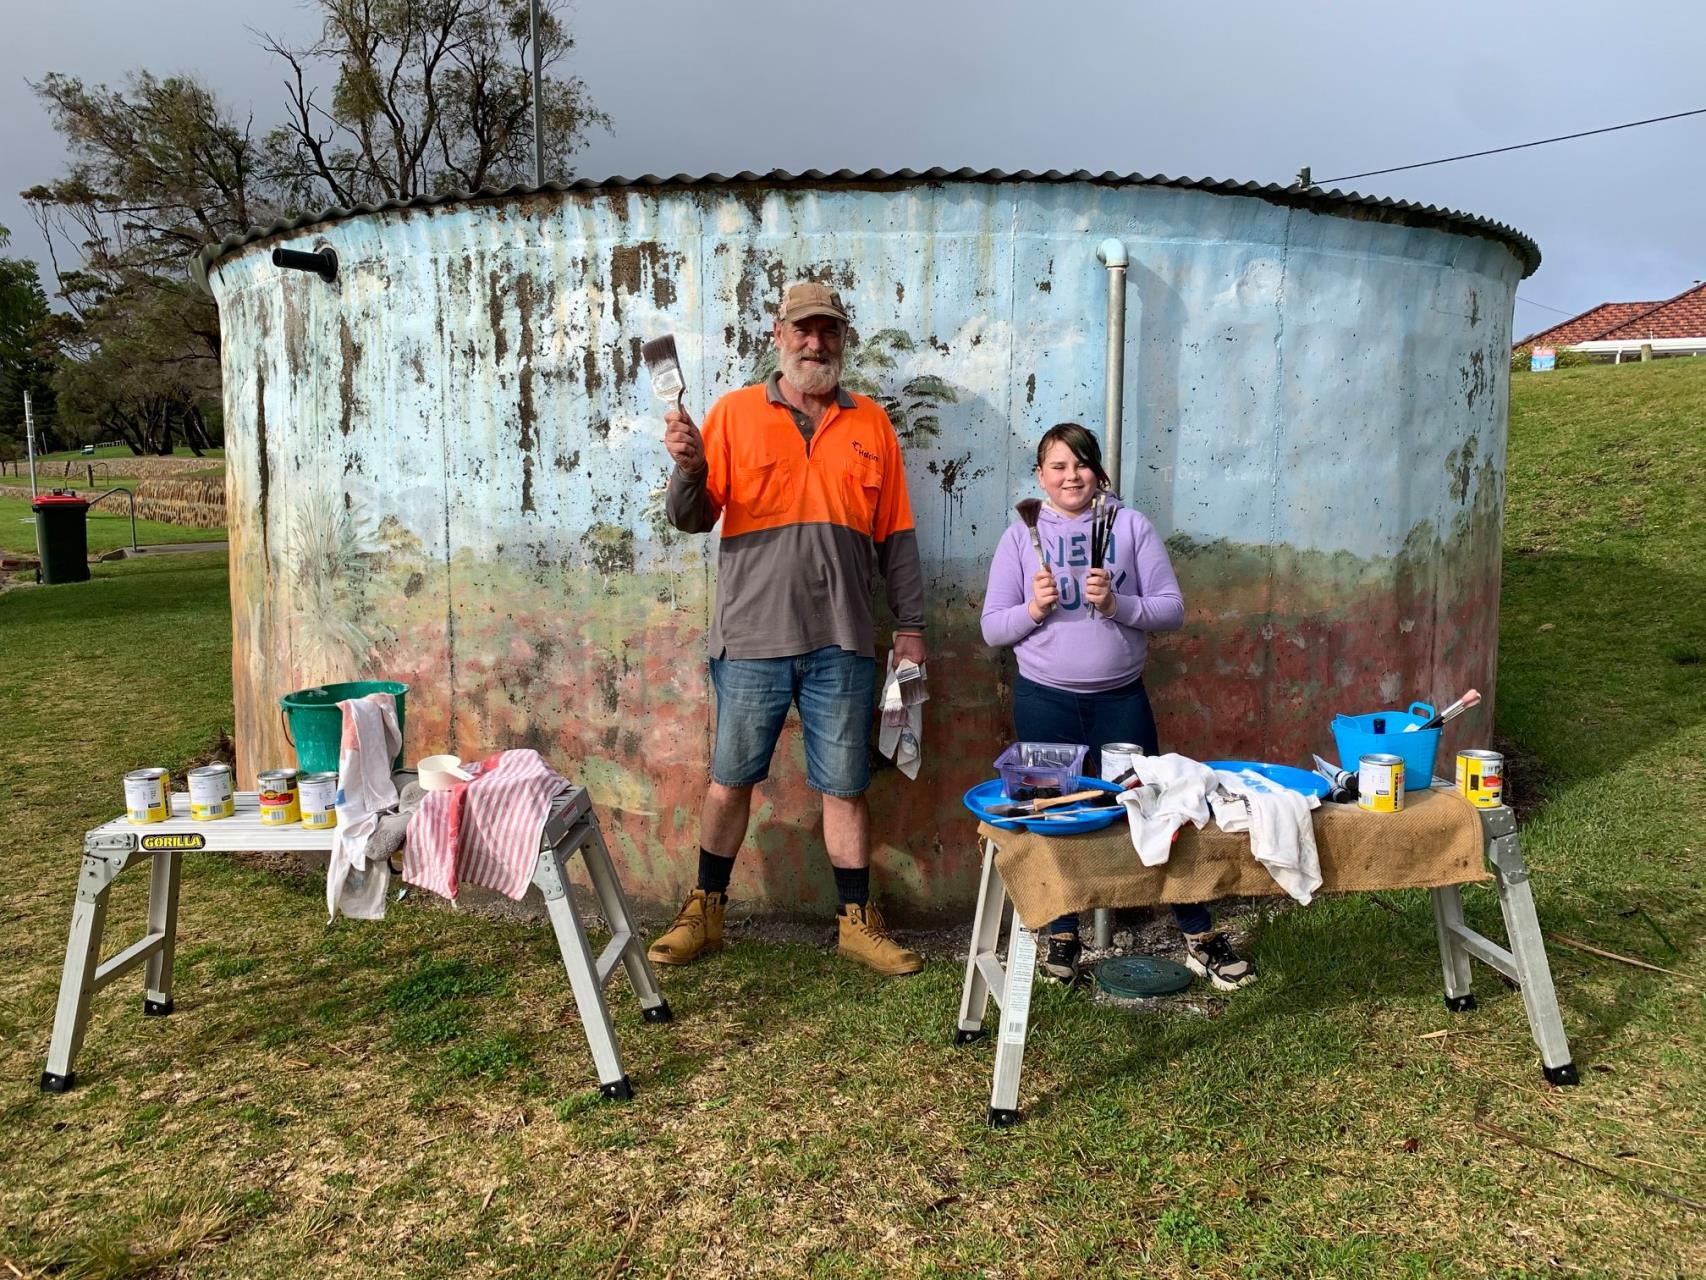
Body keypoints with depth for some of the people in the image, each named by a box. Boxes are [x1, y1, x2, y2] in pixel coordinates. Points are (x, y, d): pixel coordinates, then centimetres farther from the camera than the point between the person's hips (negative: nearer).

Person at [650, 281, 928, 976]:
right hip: (751, 638, -1)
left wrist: (910, 624, 9)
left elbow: (895, 535, 11)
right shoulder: (734, 412, 4)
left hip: (842, 643, 1)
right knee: (729, 781, 9)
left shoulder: (870, 423, 10)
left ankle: (858, 921, 22)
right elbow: (693, 519, 0)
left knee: (844, 786, 9)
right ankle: (705, 912, 25)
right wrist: (689, 468, -20)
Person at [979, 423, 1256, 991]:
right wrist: (1033, 609, -17)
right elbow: (992, 628, 2)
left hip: (1121, 698, 0)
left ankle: (1200, 937, 17)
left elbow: (1172, 609, -2)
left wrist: (1117, 604, -18)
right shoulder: (1022, 535, 3)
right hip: (1044, 700, 1)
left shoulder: (1131, 525, 2)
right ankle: (1062, 937, 27)